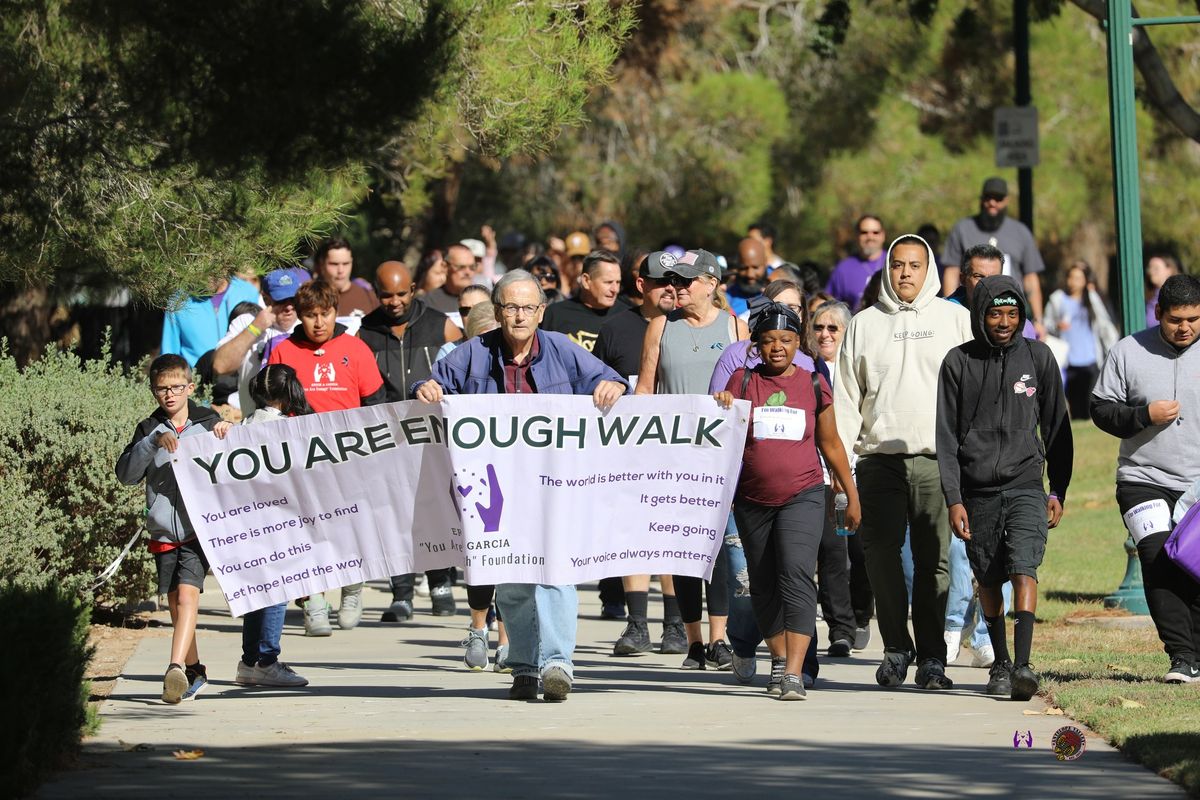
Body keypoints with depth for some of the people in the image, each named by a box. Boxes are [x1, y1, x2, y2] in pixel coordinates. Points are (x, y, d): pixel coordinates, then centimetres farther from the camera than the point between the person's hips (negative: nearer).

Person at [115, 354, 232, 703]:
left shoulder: (209, 422, 5)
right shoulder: (149, 430, 8)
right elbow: (126, 474, -4)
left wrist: (229, 433, -7)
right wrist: (152, 443, -17)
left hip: (200, 529, -3)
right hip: (164, 533, 3)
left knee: (187, 597, -20)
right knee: (176, 606, 11)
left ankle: (176, 668, -29)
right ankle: (194, 671, 26)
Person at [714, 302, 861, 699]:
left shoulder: (813, 384, 5)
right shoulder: (743, 381, 4)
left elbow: (831, 444, 14)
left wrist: (852, 495, 17)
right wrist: (722, 409, -18)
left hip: (802, 496, -2)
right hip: (753, 500, 2)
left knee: (796, 574, -18)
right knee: (763, 585, 11)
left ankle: (794, 674, -24)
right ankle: (779, 659, 32)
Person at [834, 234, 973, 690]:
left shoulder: (955, 319, 11)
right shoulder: (864, 324, 14)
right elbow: (846, 399, 13)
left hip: (939, 460, -1)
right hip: (880, 459, 1)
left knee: (934, 560, -4)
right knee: (881, 554, -5)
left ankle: (932, 657, 1)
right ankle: (896, 648, 8)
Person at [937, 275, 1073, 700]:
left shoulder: (1038, 357, 5)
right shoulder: (959, 362, 2)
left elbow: (1057, 428, 11)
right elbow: (946, 437, 2)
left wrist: (1058, 492, 8)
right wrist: (953, 500, -6)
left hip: (1025, 485, -1)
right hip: (977, 491, 1)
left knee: (1023, 566, -18)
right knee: (988, 579, 8)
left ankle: (1023, 663, -27)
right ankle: (1000, 664, 22)